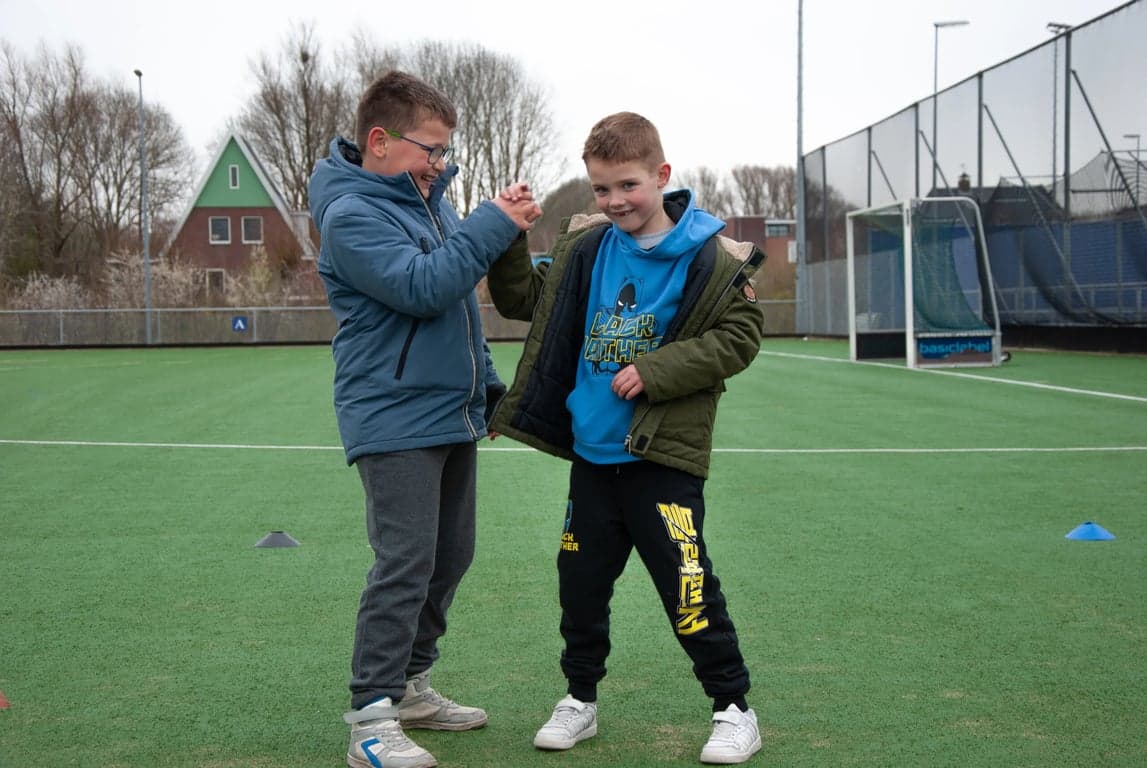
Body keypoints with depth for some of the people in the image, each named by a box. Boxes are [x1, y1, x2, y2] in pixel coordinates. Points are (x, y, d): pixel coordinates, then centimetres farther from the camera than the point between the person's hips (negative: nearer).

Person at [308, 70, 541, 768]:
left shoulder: (426, 199, 14)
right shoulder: (352, 214, -13)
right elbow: (422, 287, -25)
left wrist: (488, 386, 22)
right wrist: (494, 225, -21)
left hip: (451, 416, 9)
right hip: (396, 419, -9)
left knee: (452, 555, 13)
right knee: (406, 564, -12)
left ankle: (410, 686, 26)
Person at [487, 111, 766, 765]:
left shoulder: (710, 258, -9)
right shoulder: (584, 247, 5)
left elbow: (740, 336, -9)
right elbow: (523, 300, 15)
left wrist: (657, 370, -17)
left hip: (664, 454, -5)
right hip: (591, 452, 5)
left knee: (687, 584, -4)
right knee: (581, 582, 13)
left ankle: (734, 708, 12)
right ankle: (581, 699, 30)